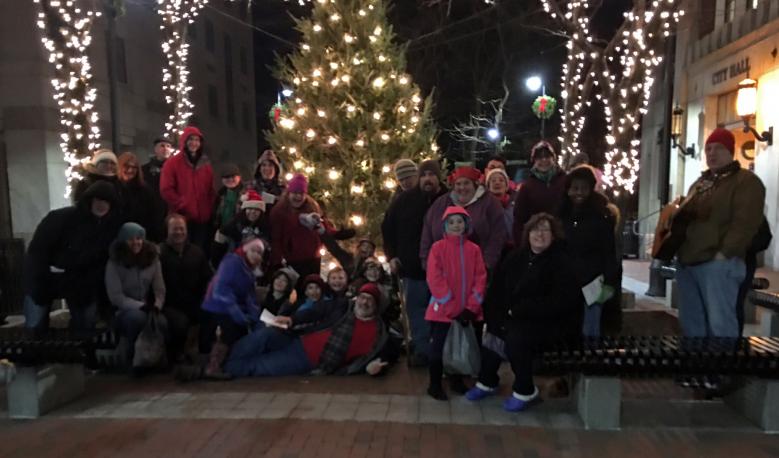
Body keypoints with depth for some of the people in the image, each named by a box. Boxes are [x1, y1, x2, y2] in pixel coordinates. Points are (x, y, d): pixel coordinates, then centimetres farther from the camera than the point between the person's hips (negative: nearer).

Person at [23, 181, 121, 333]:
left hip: (81, 281, 4)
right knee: (35, 326, -1)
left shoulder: (112, 226, -12)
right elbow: (37, 250, -20)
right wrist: (39, 286, -21)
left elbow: (105, 259, -3)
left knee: (86, 325, 7)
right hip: (45, 278, -3)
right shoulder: (63, 217, -24)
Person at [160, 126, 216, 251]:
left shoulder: (206, 165, 15)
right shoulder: (172, 163, 0)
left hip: (202, 219, 4)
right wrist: (183, 206, -12)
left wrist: (210, 211, 4)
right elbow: (166, 190, -7)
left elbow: (211, 191, 17)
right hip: (182, 219, -4)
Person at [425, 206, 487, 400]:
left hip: (466, 309, 3)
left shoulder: (474, 249, 4)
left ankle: (457, 380, 31)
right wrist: (452, 308, -15)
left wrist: (471, 307, -9)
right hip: (442, 309, -3)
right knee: (438, 346, 4)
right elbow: (434, 279, -12)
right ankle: (435, 384, 17)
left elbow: (480, 278, 1)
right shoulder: (438, 247, -6)